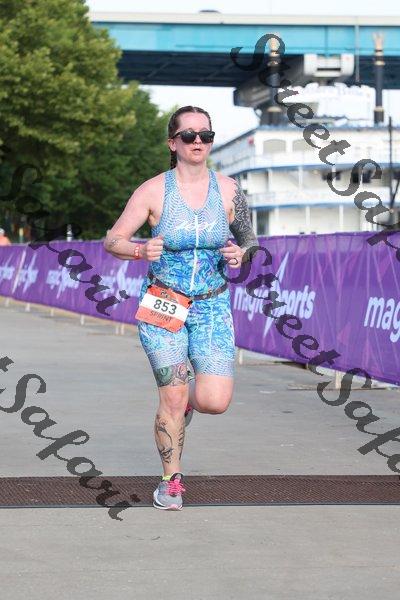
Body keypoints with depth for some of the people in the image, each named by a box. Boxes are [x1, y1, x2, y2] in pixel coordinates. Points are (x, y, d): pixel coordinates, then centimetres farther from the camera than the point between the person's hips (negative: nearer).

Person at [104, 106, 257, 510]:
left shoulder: (228, 190, -1)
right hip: (162, 307, -2)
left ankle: (188, 398, 26)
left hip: (212, 308, 2)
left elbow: (248, 239, 11)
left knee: (215, 402, -11)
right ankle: (171, 480, 18)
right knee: (172, 399, -4)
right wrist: (142, 251, -23)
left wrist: (240, 253, -12)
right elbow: (112, 240, -3)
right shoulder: (153, 190, -7)